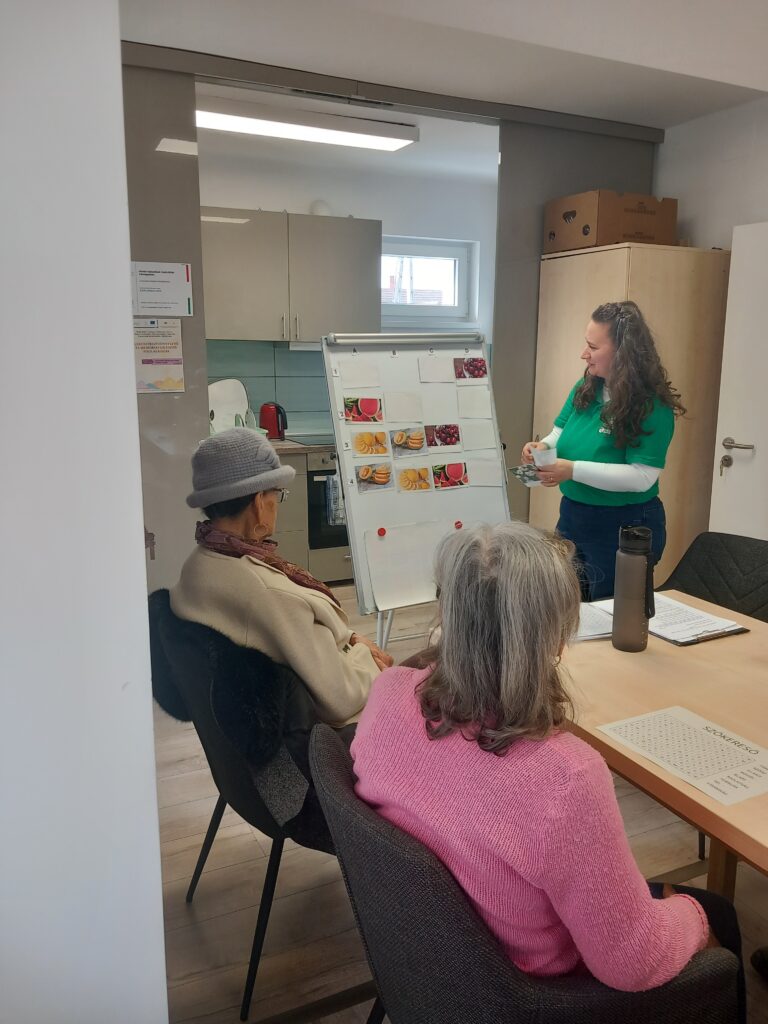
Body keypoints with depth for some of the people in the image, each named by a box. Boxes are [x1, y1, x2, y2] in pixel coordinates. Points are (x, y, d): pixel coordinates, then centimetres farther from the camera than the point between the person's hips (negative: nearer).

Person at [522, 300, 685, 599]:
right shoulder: (585, 389, 0)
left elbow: (642, 477, -25)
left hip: (625, 528, -6)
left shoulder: (652, 407, -20)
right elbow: (561, 434, 10)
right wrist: (543, 447, -14)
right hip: (572, 515, 7)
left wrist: (573, 470, -30)